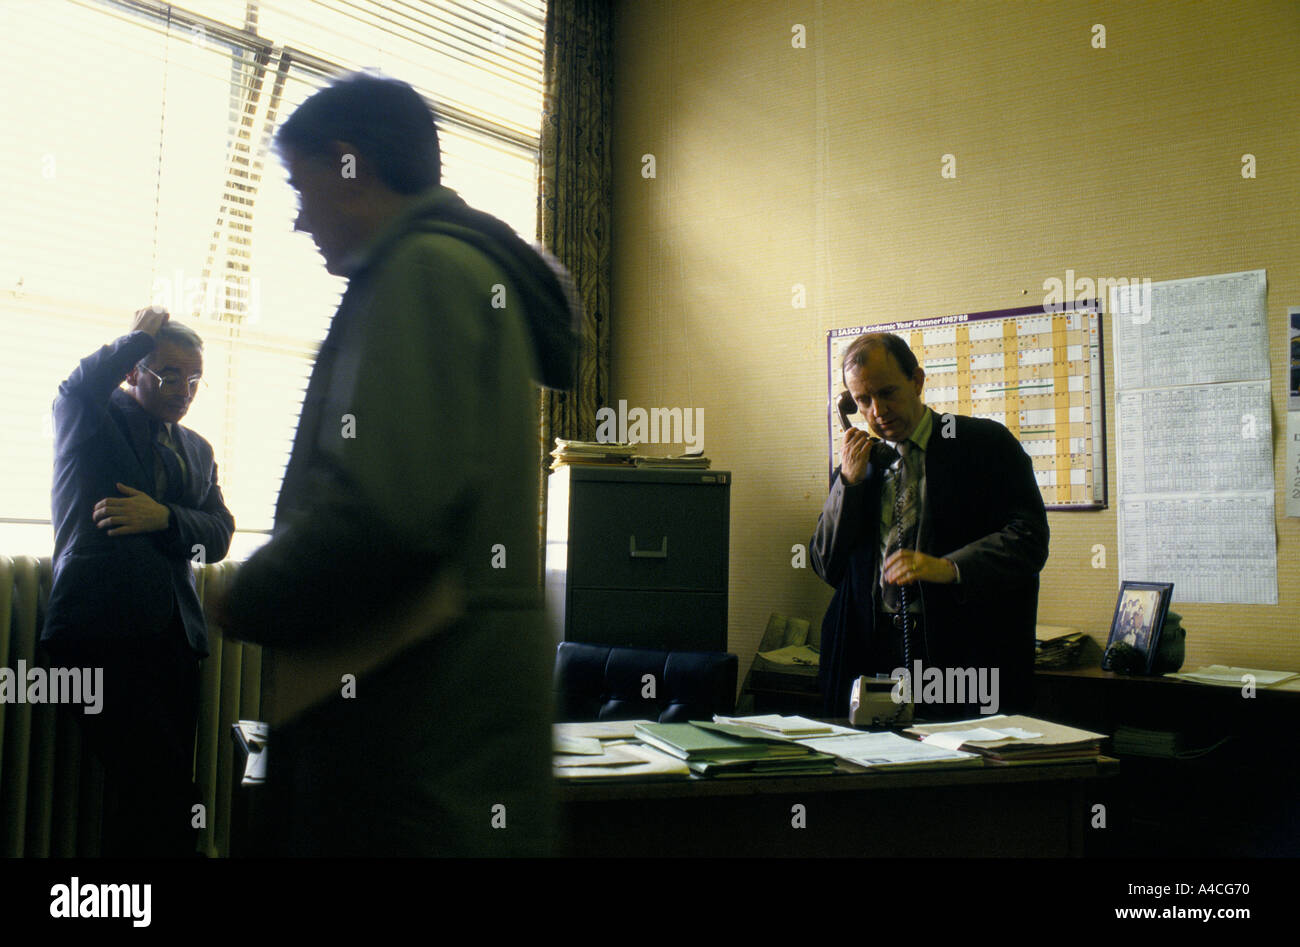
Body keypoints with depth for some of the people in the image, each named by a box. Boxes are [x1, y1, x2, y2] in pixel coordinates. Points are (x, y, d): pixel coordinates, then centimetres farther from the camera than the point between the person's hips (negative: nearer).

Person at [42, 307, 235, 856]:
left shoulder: (197, 450, 21)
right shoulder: (89, 422, 6)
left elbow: (218, 536, 12)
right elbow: (80, 386, -20)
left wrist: (164, 518, -8)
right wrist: (142, 334, -5)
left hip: (173, 636, 6)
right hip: (101, 631, -6)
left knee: (167, 789, 5)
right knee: (158, 784, -15)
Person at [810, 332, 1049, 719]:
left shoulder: (986, 445, 4)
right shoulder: (860, 464, 17)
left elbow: (1029, 537, -6)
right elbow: (825, 566, 13)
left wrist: (949, 567, -22)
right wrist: (849, 481, 1)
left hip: (965, 652, -3)